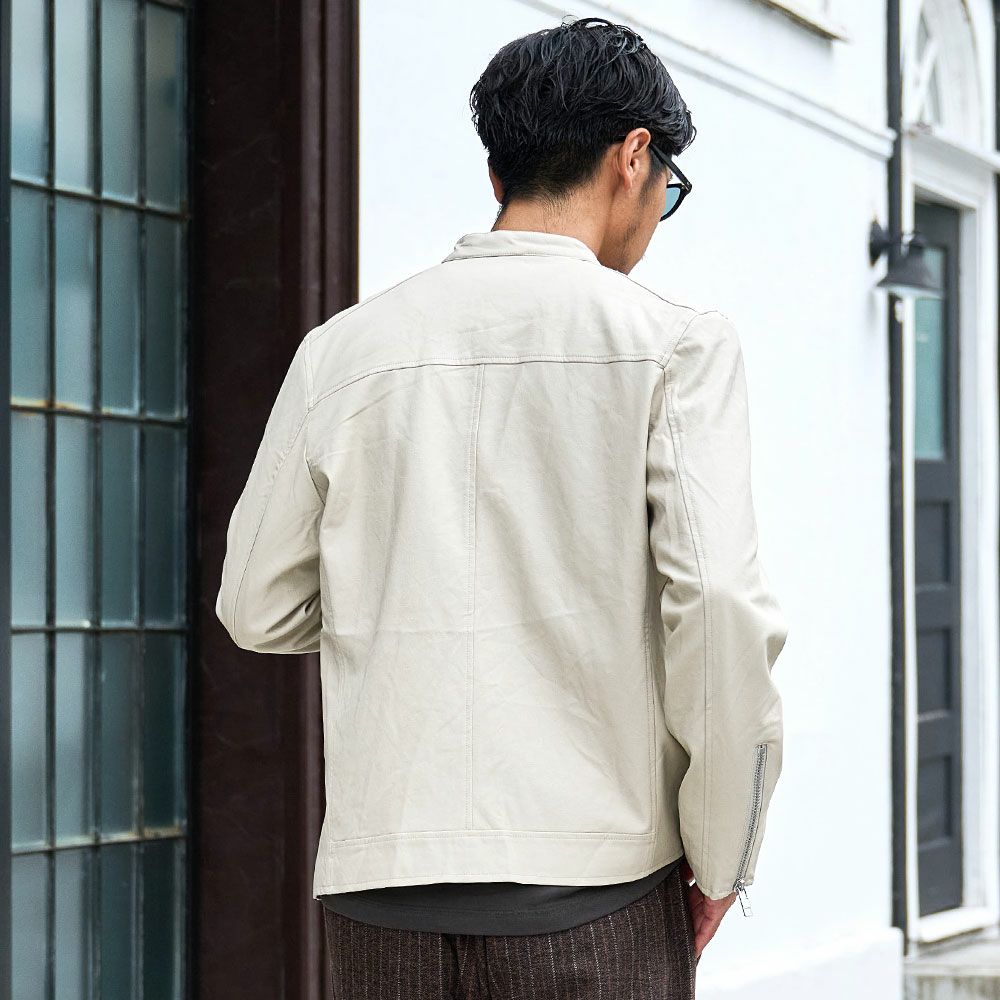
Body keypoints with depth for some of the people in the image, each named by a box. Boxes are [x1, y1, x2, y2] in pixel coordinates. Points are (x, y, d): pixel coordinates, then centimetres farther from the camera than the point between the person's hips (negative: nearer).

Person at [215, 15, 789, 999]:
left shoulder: (342, 347, 8)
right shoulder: (674, 340, -1)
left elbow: (258, 608, 11)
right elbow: (720, 605, -11)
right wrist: (720, 858, 0)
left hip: (380, 886, 3)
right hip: (594, 888, -3)